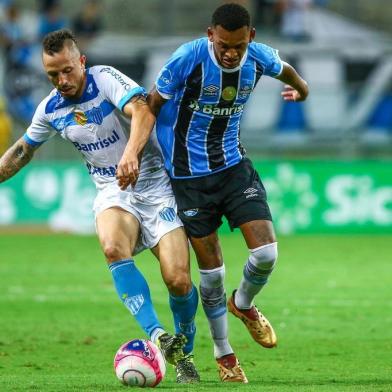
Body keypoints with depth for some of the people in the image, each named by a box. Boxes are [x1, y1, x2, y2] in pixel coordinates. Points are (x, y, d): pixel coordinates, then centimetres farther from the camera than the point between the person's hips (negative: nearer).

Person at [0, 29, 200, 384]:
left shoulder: (106, 79, -16)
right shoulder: (50, 109, 2)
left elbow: (143, 111, -34)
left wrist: (131, 154, -50)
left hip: (155, 185, -3)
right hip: (113, 194, 3)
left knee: (179, 280, -14)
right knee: (113, 248, -33)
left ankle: (184, 351, 15)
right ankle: (157, 335, -40)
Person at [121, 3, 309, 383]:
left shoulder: (259, 58, -9)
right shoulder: (188, 59, -21)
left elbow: (285, 70, 17)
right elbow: (151, 105, -10)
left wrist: (299, 87, 37)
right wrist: (133, 153, -18)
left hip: (233, 165, 3)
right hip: (189, 176, -3)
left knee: (266, 253, -11)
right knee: (211, 269, 1)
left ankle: (243, 304, 24)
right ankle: (223, 354, 21)